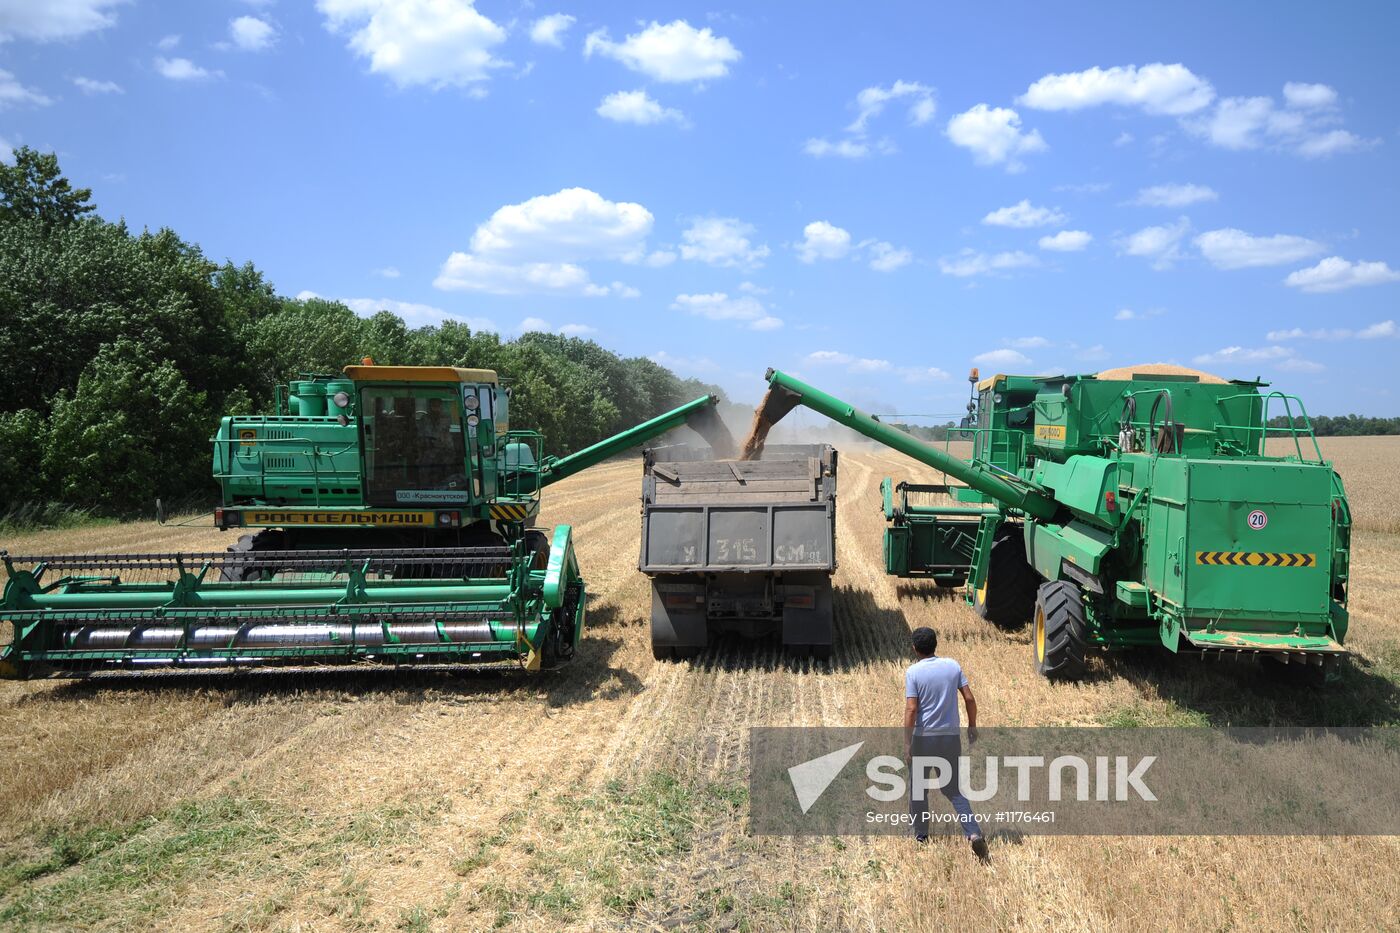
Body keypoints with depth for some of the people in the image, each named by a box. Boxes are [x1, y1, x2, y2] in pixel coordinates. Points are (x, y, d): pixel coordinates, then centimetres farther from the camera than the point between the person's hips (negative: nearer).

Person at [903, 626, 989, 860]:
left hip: (923, 737, -3)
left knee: (918, 787, 16)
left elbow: (911, 709, -16)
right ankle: (974, 834, -5)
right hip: (950, 737, 3)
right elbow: (969, 698, 1)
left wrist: (908, 743, -11)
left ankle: (921, 834, 26)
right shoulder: (953, 665, 1)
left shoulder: (913, 672, -11)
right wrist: (972, 726, 14)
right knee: (954, 790, 10)